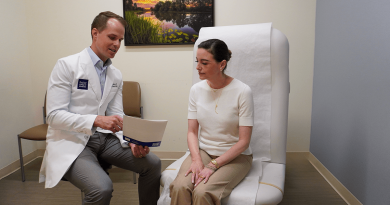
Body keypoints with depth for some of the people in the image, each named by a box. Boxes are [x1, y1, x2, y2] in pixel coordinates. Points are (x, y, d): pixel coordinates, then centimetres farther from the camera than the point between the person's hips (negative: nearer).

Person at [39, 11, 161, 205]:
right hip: (72, 142, -5)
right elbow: (54, 115, -15)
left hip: (104, 138, 6)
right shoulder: (67, 65, -10)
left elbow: (116, 116, 7)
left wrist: (131, 141, -12)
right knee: (101, 188, -30)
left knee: (152, 163, -9)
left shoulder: (116, 75, 7)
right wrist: (96, 120, -29)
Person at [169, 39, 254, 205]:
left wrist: (212, 166, -18)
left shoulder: (242, 92, -14)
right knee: (179, 187, -25)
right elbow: (192, 132, 2)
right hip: (202, 151, 4)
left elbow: (243, 142, -13)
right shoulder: (196, 90, 1)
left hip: (235, 156, -3)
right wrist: (197, 160, -15)